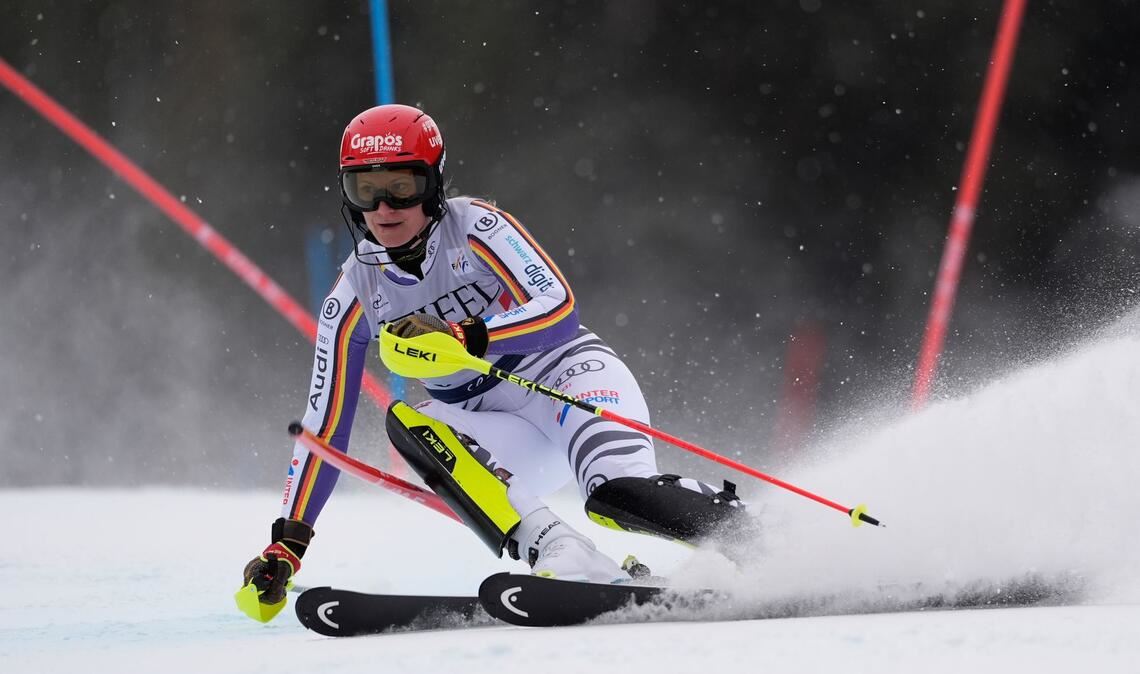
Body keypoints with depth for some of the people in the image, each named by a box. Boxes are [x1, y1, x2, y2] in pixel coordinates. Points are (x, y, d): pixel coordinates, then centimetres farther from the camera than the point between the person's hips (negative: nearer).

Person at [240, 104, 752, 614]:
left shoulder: (475, 227, -11)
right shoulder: (354, 298, 0)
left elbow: (559, 310, -23)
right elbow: (324, 427, 3)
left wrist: (463, 337, -38)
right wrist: (287, 543, -2)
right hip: (499, 440, 4)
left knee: (618, 495, -35)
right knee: (406, 423, -28)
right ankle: (567, 561, -41)